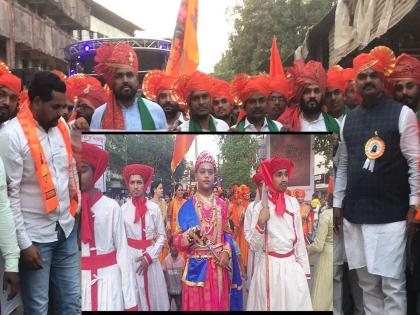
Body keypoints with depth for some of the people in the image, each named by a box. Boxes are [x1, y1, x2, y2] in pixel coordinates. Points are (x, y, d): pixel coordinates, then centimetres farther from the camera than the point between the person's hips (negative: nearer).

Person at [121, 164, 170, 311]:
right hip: (130, 258, -1)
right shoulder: (123, 209, -3)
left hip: (151, 257, 1)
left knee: (154, 295, 8)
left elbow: (162, 235, 2)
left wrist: (149, 256, -8)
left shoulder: (154, 208, -1)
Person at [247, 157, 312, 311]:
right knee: (271, 305, 8)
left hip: (293, 267, 3)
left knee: (296, 304, 10)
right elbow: (254, 247, -7)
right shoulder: (260, 207, -7)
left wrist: (304, 270, 9)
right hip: (270, 268, -3)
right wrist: (260, 223, -21)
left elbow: (300, 240, 8)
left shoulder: (293, 203, 2)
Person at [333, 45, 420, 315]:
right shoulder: (349, 119, 12)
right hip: (355, 215, 5)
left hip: (391, 215, -4)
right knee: (367, 284, 13)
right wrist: (338, 204, 12)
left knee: (393, 285, 1)